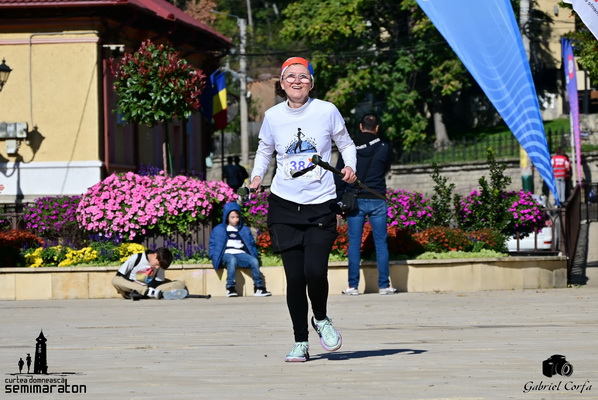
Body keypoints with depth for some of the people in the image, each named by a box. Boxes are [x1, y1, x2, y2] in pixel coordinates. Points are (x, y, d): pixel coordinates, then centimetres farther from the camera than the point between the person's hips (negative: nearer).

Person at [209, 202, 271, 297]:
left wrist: (255, 255, 6)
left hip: (241, 254, 3)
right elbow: (212, 245, 14)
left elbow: (252, 244, 23)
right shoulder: (218, 230, 15)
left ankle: (258, 287, -25)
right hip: (226, 254, -2)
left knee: (254, 261, -30)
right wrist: (215, 258, -2)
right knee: (232, 260, -40)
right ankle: (230, 288, -40)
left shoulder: (244, 230, 22)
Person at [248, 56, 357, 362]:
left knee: (315, 271, -16)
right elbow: (264, 150, 19)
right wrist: (257, 176, 2)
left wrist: (350, 167, -7)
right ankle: (300, 343, 10)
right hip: (284, 205, 2)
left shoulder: (326, 111, -2)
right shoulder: (273, 116, 4)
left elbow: (346, 143, 12)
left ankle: (321, 319, 16)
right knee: (295, 276, -4)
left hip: (321, 205, -1)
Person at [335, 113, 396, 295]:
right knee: (381, 242, 5)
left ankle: (353, 286, 2)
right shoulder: (384, 148, -2)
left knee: (354, 243, 3)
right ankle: (384, 285, 4)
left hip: (355, 200, 0)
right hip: (377, 200, 0)